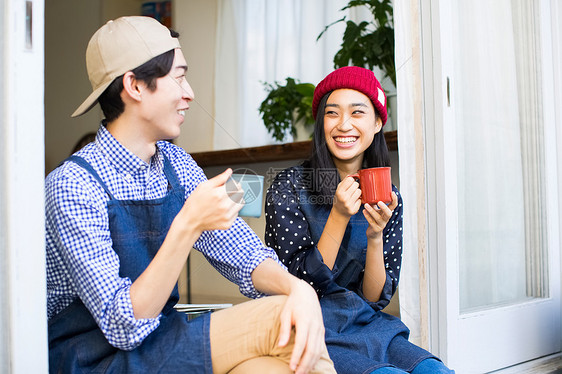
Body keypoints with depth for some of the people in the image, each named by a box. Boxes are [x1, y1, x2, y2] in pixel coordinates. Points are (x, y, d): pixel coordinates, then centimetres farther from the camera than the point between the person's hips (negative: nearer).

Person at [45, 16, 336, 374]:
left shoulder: (176, 163, 2)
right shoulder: (73, 184, -19)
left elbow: (242, 254, 3)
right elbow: (124, 327, -22)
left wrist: (298, 288, -18)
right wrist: (188, 225, -31)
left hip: (160, 338, 6)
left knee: (295, 324, -21)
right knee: (279, 327, -22)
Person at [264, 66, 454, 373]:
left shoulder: (387, 198, 3)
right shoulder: (289, 186, -8)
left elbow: (376, 299, 1)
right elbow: (301, 284, -11)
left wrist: (375, 237, -16)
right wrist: (338, 216, -20)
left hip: (366, 326, 4)